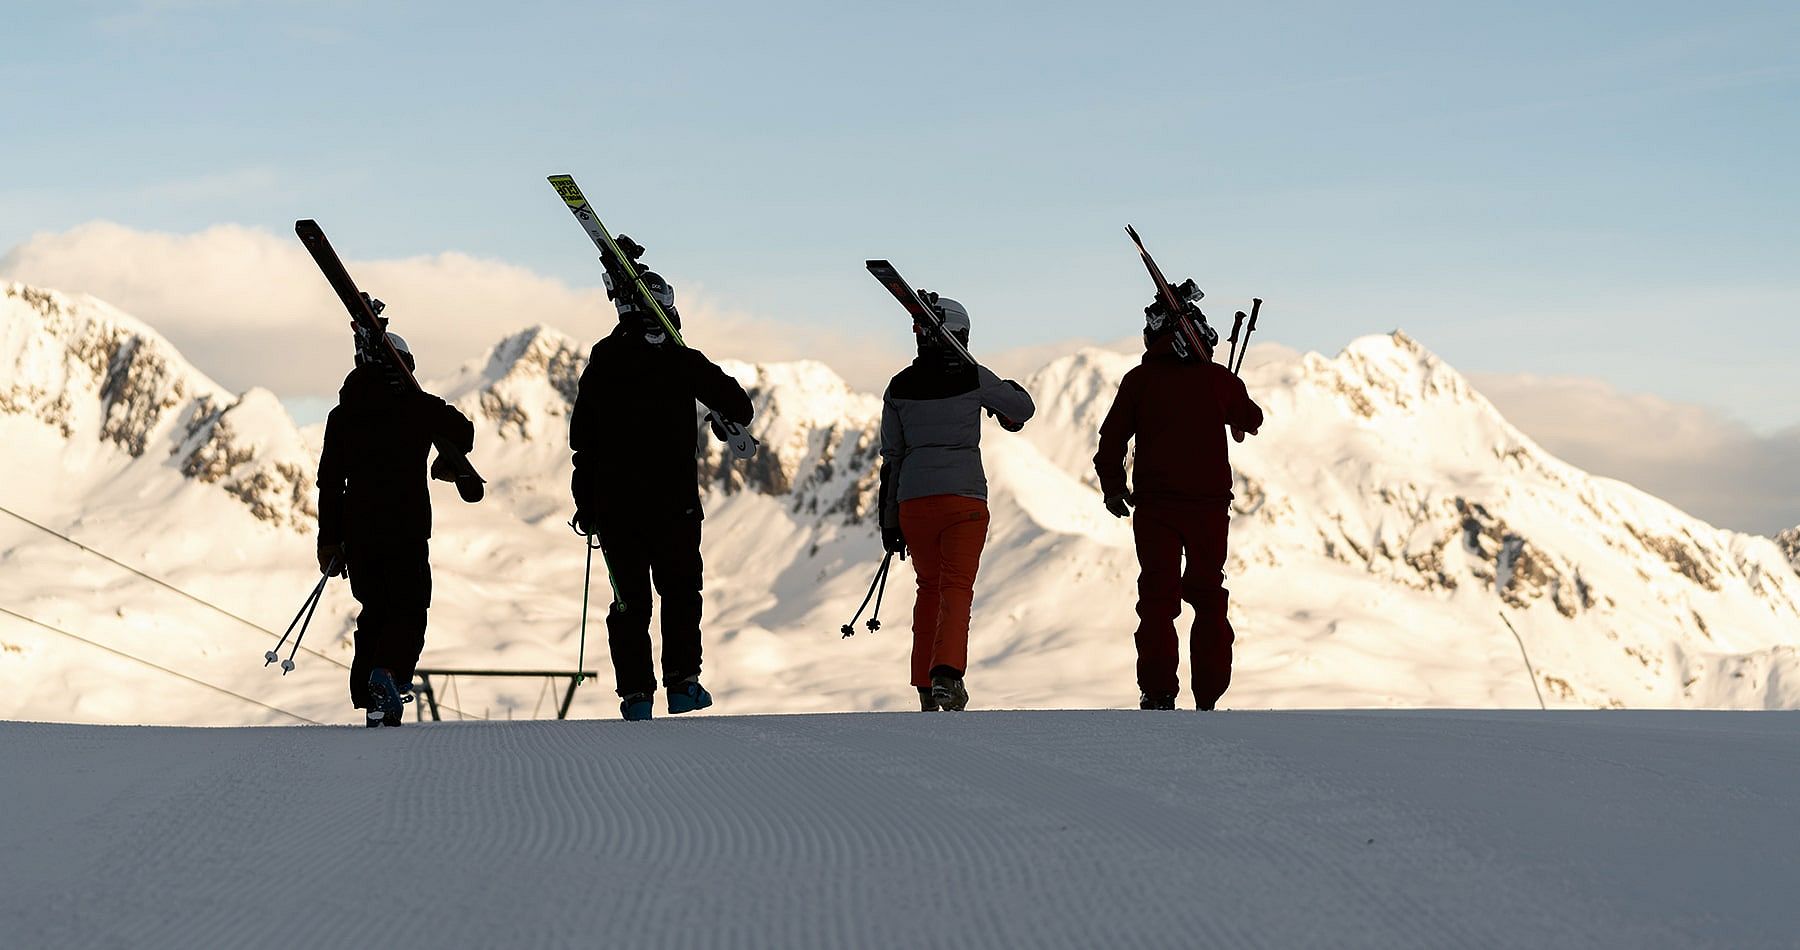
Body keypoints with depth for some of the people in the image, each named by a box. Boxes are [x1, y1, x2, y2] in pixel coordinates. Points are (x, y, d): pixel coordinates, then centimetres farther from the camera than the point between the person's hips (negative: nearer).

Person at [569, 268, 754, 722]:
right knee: (680, 591, 10)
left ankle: (635, 692, 3)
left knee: (629, 598, 8)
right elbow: (735, 402, -3)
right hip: (673, 500, -3)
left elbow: (582, 440, 7)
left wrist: (585, 505, 14)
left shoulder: (600, 365, 5)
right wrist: (737, 416, 23)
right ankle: (682, 682, 3)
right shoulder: (680, 360, -5)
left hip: (613, 501, 3)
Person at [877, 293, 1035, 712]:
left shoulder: (900, 387, 7)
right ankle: (947, 673, -29)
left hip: (913, 499, 3)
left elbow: (890, 457, 10)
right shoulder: (972, 377, -3)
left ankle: (925, 686, 21)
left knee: (929, 587, 19)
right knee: (957, 588, -6)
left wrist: (890, 521, 15)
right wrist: (1003, 391, 33)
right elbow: (1022, 409, 11)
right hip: (964, 496, -3)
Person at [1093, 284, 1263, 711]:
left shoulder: (1140, 379, -3)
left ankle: (1158, 693, -5)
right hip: (1210, 504, 1)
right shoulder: (1220, 380, -1)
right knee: (1208, 599, 12)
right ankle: (1208, 696, 11)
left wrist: (1113, 488, 14)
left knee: (1158, 597, 4)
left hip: (1155, 504, -1)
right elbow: (1252, 420, 17)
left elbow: (1111, 438, 0)